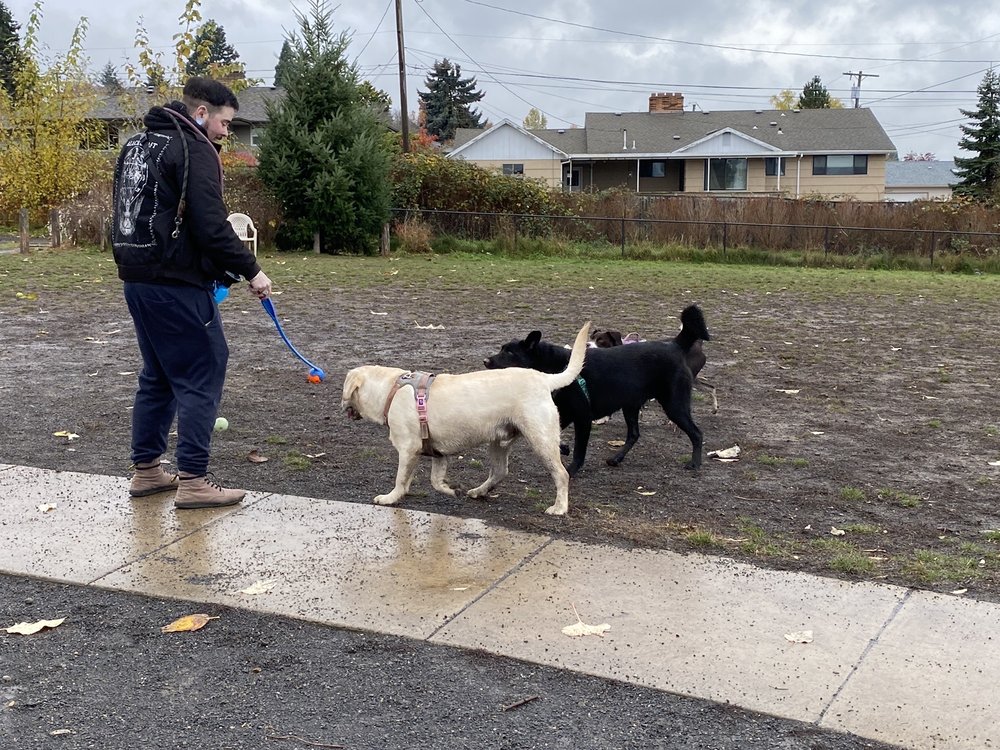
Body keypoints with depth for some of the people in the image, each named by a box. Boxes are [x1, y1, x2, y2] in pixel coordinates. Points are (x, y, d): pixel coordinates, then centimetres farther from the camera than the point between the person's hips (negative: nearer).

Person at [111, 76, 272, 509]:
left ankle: (145, 470, 22)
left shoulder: (137, 144, 17)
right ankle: (192, 481, -3)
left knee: (158, 374, 17)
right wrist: (250, 271, -12)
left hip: (136, 278, 9)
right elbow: (211, 226, -20)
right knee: (202, 375, -3)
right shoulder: (195, 151, -11)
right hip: (176, 283, -9)